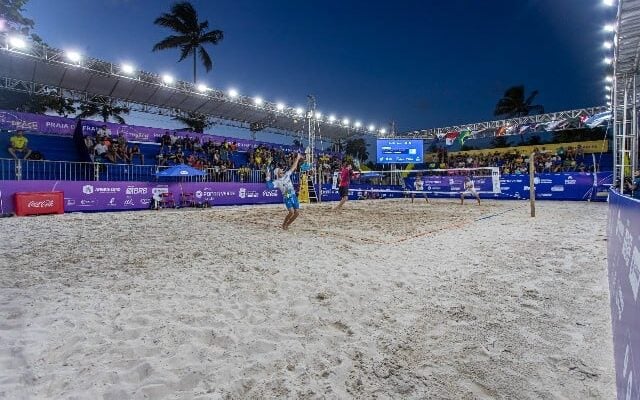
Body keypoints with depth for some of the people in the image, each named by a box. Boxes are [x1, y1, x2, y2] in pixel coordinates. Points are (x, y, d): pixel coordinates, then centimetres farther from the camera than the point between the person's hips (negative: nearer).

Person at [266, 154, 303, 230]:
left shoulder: (287, 175, 8)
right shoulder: (277, 182, -7)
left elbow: (293, 168, 16)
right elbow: (269, 185, -23)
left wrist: (297, 159, 18)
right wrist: (268, 177, -27)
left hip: (294, 196, 6)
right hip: (287, 198, -5)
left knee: (297, 212, 0)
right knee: (291, 212, -20)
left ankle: (287, 224, 18)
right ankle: (284, 224, 5)